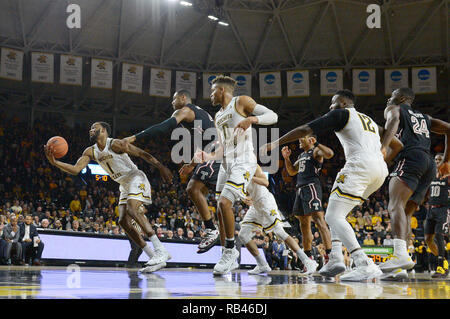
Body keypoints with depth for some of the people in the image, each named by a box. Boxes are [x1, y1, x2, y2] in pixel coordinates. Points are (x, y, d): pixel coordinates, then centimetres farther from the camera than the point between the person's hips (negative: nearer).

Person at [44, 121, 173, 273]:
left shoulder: (115, 144, -17)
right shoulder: (90, 152, 4)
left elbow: (143, 154, -13)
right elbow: (75, 169, -7)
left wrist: (161, 168, -14)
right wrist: (55, 162, -22)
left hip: (136, 178, -8)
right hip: (124, 185, 8)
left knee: (131, 209, -29)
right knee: (123, 221, -2)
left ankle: (161, 251, -32)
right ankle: (153, 257, 2)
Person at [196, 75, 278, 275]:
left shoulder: (241, 102, -1)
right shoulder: (218, 117, 21)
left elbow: (273, 116, -9)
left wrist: (251, 119, -27)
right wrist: (209, 157, 1)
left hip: (243, 163, -8)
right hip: (226, 163, 8)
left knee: (225, 202, -22)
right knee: (220, 209, 5)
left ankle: (230, 250, -10)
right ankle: (229, 257, 14)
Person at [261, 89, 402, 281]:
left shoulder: (340, 114, 11)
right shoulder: (369, 120, 33)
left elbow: (305, 130, 4)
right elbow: (396, 145, 36)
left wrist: (275, 144, 10)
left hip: (360, 165, -8)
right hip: (380, 169, 8)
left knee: (333, 216, -10)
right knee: (337, 213, 21)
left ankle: (365, 266, -25)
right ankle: (336, 258, 6)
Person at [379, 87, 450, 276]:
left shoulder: (393, 108, 16)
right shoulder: (424, 117, 35)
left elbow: (393, 121, -9)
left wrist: (382, 147, -23)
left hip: (411, 157, -8)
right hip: (429, 165, 8)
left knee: (395, 205, -22)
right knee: (405, 213, 11)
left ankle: (401, 255, -45)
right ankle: (401, 267, 2)